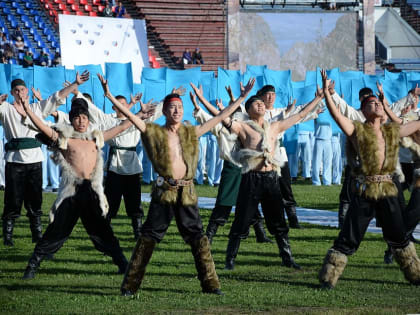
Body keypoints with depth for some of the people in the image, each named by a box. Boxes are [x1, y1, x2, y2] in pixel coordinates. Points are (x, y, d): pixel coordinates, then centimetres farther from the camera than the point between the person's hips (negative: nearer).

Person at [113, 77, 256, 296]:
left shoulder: (191, 133, 11)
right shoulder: (154, 133, 2)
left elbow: (220, 117, 14)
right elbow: (130, 116, -7)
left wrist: (242, 97, 14)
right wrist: (110, 96, -16)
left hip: (187, 193, 3)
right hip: (164, 192, -3)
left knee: (198, 239, 6)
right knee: (148, 239, -2)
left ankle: (210, 284, 14)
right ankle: (129, 285, 2)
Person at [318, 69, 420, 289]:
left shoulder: (392, 131, 12)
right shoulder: (357, 130, -2)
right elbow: (337, 115, -16)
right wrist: (326, 93, -28)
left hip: (387, 190, 4)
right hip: (364, 190, -4)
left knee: (398, 237, 17)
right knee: (349, 238, -4)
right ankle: (328, 277, 1)